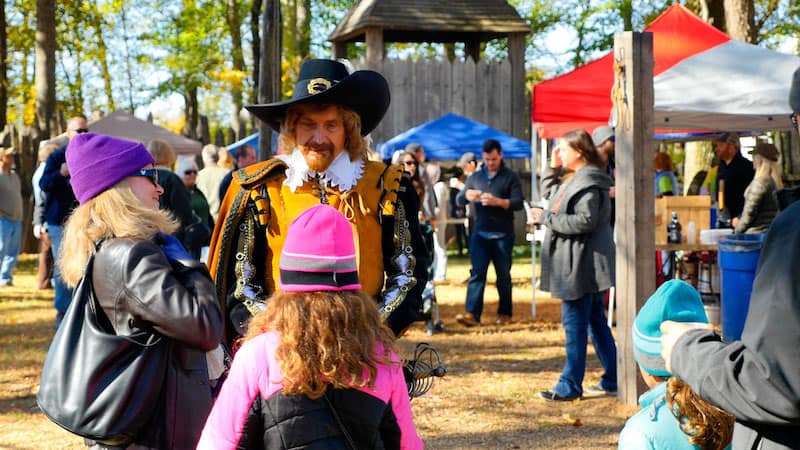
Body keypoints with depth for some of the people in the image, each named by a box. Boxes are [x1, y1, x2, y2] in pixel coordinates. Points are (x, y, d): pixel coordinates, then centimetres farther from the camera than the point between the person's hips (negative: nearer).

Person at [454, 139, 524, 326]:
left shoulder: (510, 177, 3)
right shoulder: (475, 177, 13)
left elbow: (518, 203, -6)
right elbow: (459, 200, 12)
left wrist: (498, 201, -23)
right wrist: (467, 195, -12)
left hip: (503, 234, -2)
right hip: (480, 233, 2)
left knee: (503, 275, 6)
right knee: (477, 273, -7)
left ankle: (504, 313, 17)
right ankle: (472, 313, -14)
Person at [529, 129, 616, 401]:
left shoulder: (589, 182, -16)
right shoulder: (579, 179, 17)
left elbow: (585, 221, -24)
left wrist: (547, 218, -17)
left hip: (581, 265, -11)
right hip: (584, 264, 11)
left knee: (574, 324, -4)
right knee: (596, 322, 14)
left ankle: (570, 386, 2)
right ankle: (612, 380, 20)